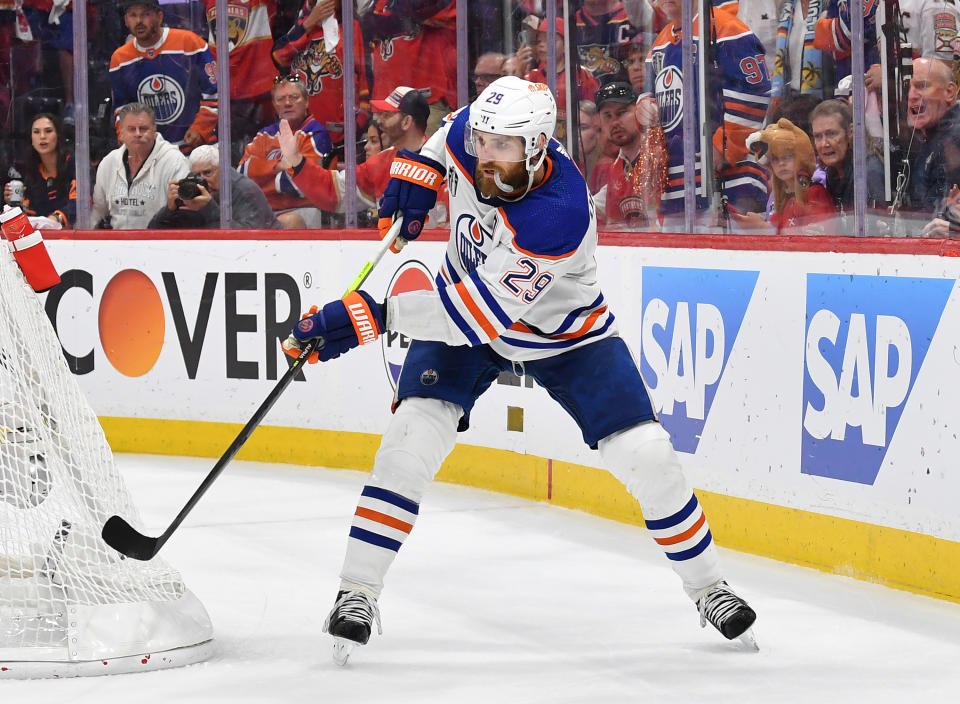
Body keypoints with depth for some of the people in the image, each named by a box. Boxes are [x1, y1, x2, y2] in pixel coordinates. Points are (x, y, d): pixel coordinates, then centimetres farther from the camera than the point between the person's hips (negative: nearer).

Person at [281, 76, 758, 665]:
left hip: (564, 333, -4)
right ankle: (357, 593, -13)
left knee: (644, 454, -10)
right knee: (416, 432, -19)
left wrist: (374, 317, -47)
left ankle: (707, 585, 14)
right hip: (465, 313, 4)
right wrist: (417, 171, -10)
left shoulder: (560, 213, -39)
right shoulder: (473, 135, -22)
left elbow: (484, 314, -42)